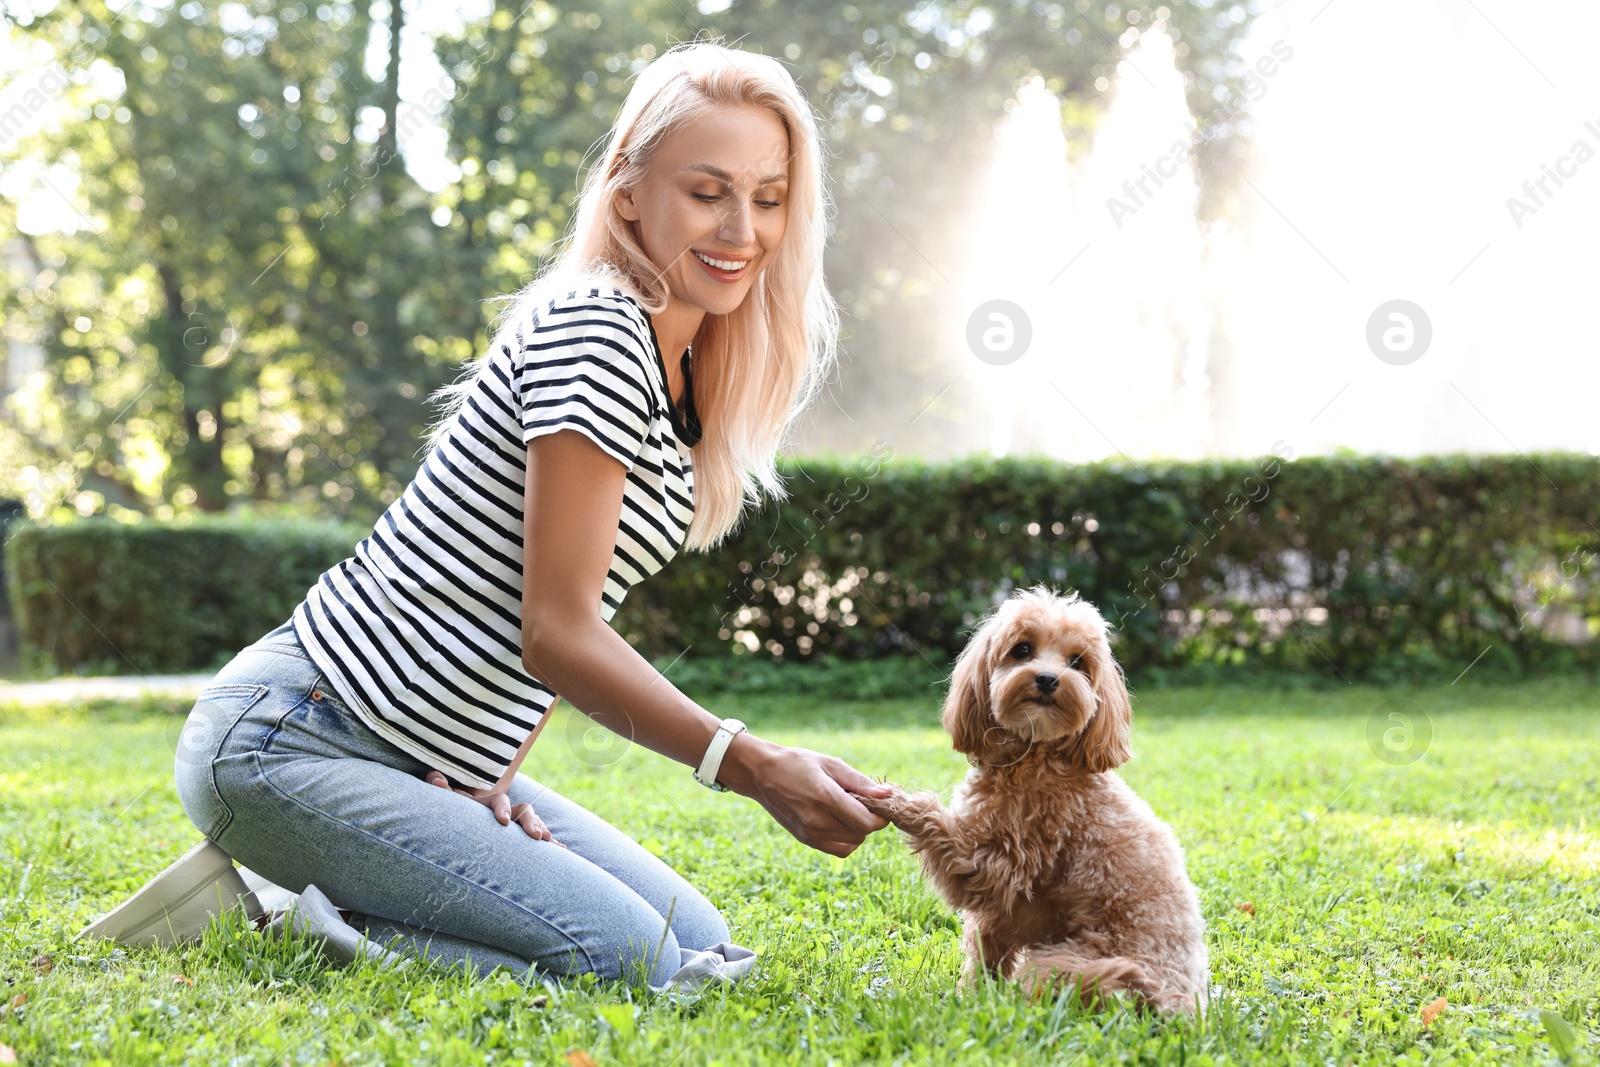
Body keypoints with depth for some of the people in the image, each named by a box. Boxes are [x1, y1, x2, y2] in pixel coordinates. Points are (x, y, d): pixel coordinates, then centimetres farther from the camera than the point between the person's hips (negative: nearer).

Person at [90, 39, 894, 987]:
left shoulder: (682, 369, 13)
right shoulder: (595, 333, -18)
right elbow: (557, 632, -21)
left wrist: (499, 769, -1)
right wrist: (753, 767, -29)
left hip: (435, 755, 10)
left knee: (697, 941, 5)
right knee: (626, 961, -20)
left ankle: (295, 902, 9)